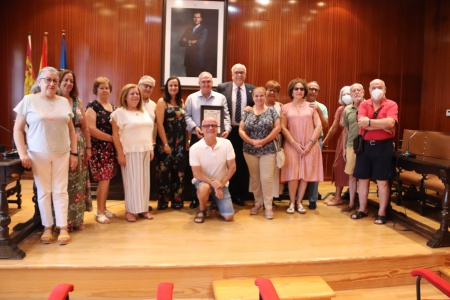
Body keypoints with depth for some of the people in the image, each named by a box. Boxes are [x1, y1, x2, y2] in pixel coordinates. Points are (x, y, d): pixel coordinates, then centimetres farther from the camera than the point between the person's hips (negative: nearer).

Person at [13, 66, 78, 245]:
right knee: (44, 191, 5)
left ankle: (63, 227, 11)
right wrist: (22, 153, -9)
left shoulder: (64, 102, 7)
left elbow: (71, 129, 10)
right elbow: (18, 129, 0)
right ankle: (47, 227, 17)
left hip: (62, 154, 2)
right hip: (38, 154, -2)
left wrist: (74, 153, 5)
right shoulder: (28, 100, -1)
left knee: (60, 191, 4)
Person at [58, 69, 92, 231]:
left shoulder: (78, 101, 11)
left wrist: (88, 147, 10)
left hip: (79, 148, 5)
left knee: (78, 183, 9)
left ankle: (77, 219, 21)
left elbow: (85, 127, 13)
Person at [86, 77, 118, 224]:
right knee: (104, 179, -7)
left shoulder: (114, 107, 14)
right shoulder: (92, 107, -6)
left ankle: (103, 208, 22)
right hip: (99, 148, -6)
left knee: (107, 179, 10)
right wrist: (111, 138, -16)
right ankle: (100, 212, 4)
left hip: (111, 148, 7)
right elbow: (91, 129, -17)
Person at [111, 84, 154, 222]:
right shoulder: (119, 112, -5)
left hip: (144, 151, 6)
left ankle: (143, 208, 19)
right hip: (130, 152, -6)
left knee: (144, 180, 9)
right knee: (132, 181, -1)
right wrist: (120, 154, -14)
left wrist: (151, 149, 11)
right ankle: (130, 210, 10)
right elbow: (115, 134, -10)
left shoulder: (144, 112, 14)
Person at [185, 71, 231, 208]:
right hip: (197, 138, 0)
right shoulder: (191, 98, 7)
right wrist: (195, 127, -15)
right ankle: (196, 198, 17)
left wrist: (227, 129, -12)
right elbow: (187, 116, 2)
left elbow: (226, 116, 5)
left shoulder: (221, 98, 9)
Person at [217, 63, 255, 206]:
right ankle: (229, 194, 20)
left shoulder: (252, 89, 7)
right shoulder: (222, 87, 2)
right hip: (229, 131, -1)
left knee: (243, 164, 7)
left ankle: (241, 195, 19)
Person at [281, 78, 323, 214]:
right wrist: (295, 144, -11)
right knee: (293, 175, -5)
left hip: (310, 146, 1)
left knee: (305, 174, 2)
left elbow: (318, 126, 2)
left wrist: (310, 143, -9)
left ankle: (299, 202, 13)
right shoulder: (285, 108, 6)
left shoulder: (311, 107, 7)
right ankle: (292, 203, 7)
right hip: (292, 146, -1)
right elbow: (283, 128, -1)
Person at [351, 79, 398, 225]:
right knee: (362, 179, 10)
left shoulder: (391, 105, -3)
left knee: (382, 181, 2)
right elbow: (361, 123, -13)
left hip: (383, 146, -3)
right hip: (365, 145, 3)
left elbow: (390, 122, -21)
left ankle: (381, 213, 14)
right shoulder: (364, 105, 4)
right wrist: (383, 126, -15)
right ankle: (362, 209, 23)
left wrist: (369, 121, -15)